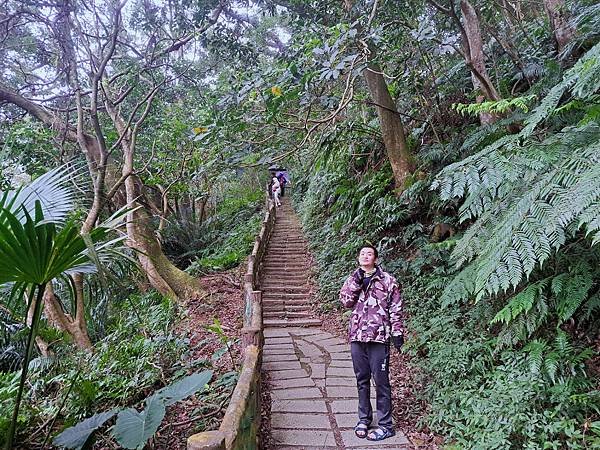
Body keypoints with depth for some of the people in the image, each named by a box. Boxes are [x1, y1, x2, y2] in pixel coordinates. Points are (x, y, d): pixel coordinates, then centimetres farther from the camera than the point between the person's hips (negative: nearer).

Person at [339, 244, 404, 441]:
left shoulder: (387, 280, 1)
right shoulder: (353, 279, 12)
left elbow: (395, 308, 0)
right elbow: (346, 301, -2)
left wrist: (397, 332, -4)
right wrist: (356, 281, -10)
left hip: (379, 337, -4)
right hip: (357, 336, 4)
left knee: (381, 381, 1)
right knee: (362, 380, 14)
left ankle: (385, 425, 13)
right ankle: (364, 419, 28)